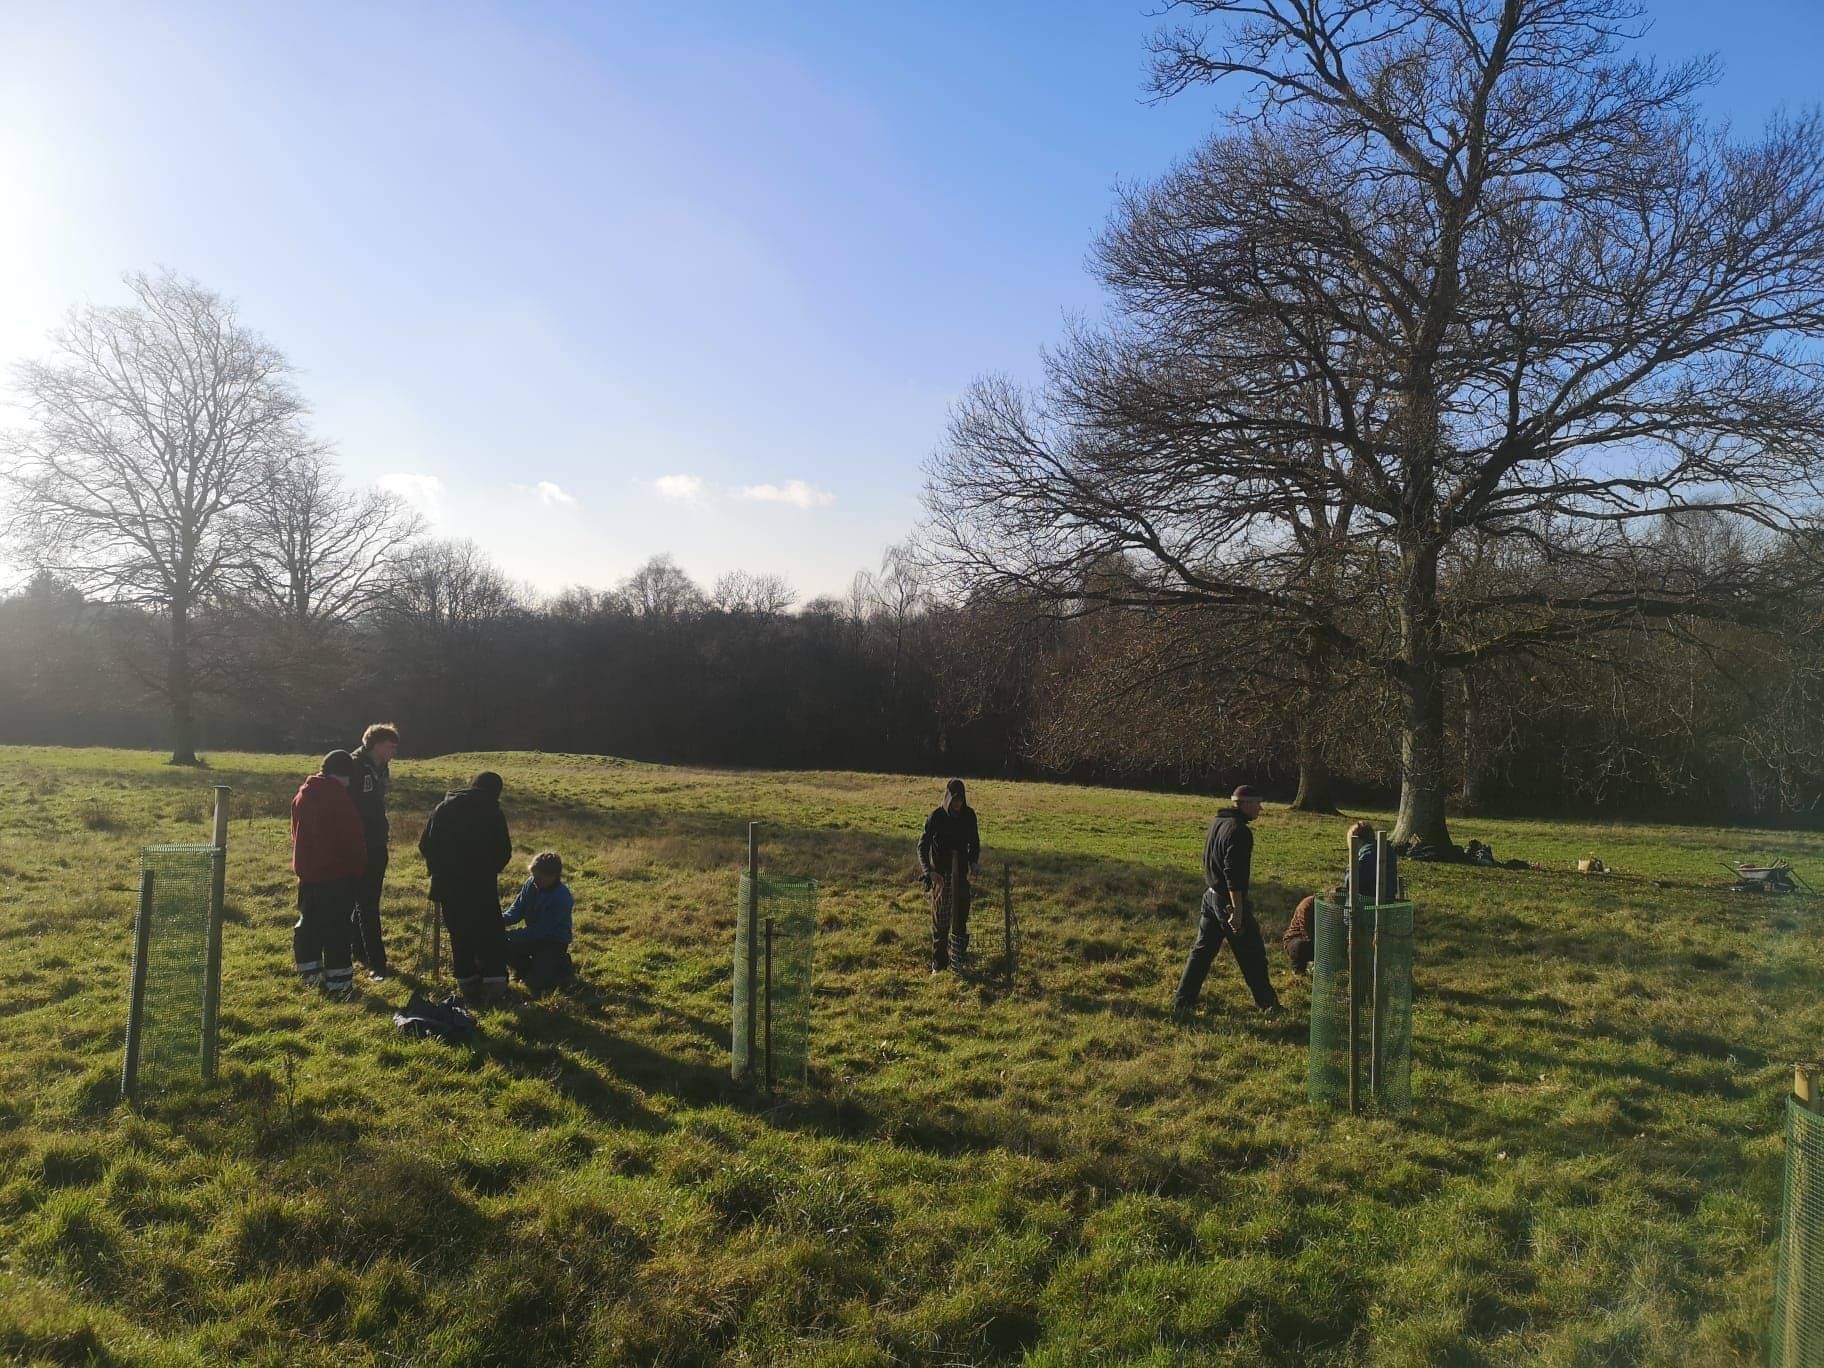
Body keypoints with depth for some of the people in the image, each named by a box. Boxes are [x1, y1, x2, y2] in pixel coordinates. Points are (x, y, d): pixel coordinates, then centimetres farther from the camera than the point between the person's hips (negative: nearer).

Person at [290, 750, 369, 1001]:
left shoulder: (303, 794, 8)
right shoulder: (339, 797, -16)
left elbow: (297, 833, 17)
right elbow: (352, 837, -13)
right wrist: (358, 867, -1)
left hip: (307, 869, 7)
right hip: (336, 872, -7)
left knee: (309, 922, 16)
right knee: (336, 927, -5)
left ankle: (310, 971, 26)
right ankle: (338, 981, -4)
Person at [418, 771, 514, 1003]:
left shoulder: (445, 806, 9)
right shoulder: (493, 813, -2)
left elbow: (424, 844, 10)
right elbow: (504, 851, 0)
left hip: (447, 883, 4)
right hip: (481, 883, -3)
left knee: (459, 932, 13)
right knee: (489, 931, 5)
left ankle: (467, 981, 16)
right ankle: (493, 979, -1)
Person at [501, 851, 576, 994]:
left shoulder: (562, 898, -28)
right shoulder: (531, 885, -8)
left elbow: (542, 930, -28)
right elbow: (516, 911, -5)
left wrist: (511, 934, -33)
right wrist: (501, 919, -28)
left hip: (554, 943, -7)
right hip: (534, 936, 7)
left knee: (536, 983, -20)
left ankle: (563, 967, 12)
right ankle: (529, 969, 12)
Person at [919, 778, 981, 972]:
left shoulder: (969, 815, -1)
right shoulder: (936, 817, -11)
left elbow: (974, 842, 12)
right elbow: (922, 846, -12)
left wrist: (973, 862, -7)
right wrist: (930, 872, -26)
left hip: (960, 871, 2)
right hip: (939, 874, -2)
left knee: (960, 914, -7)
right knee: (940, 919, 4)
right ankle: (939, 962, 13)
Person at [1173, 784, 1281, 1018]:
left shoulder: (1217, 823, 9)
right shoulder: (1239, 831, -19)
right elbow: (1234, 874, -24)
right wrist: (1237, 911, -23)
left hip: (1210, 896, 9)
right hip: (1230, 901, -9)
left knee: (1201, 951, 11)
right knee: (1252, 954, 8)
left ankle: (1184, 1004, 10)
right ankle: (1267, 1003, 22)